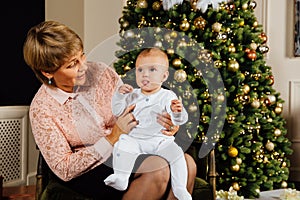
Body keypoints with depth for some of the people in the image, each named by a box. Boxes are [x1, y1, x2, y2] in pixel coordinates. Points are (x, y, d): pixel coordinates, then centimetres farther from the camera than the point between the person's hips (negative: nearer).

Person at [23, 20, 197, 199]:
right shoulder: (41, 109, -16)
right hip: (89, 171, -5)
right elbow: (64, 170, -17)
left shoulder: (101, 72, -5)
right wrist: (113, 138, -27)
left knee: (186, 163, -21)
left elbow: (132, 109, 7)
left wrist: (157, 121, -18)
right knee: (159, 169, -30)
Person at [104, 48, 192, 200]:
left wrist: (178, 112, -35)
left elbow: (180, 120, -10)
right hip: (134, 139, 2)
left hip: (161, 140, -1)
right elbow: (117, 112, 10)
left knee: (176, 152, -23)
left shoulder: (167, 96, -1)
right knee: (122, 146, -26)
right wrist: (119, 95, -5)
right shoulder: (133, 95, 9)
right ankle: (120, 179, -21)